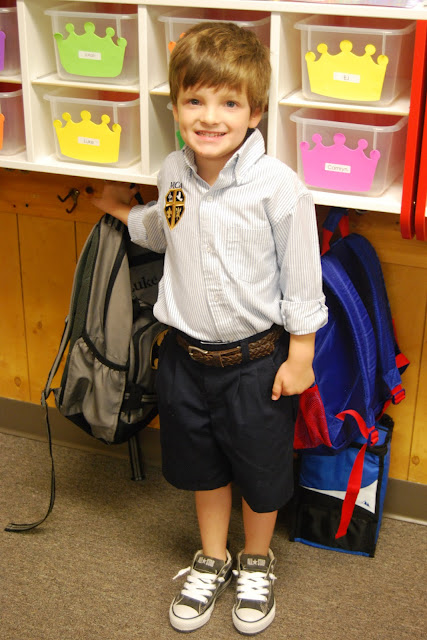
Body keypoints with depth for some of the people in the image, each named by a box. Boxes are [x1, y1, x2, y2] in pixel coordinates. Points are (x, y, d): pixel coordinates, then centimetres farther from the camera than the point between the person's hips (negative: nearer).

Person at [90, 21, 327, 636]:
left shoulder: (279, 186, -21)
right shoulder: (174, 171, -5)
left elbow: (301, 278, -12)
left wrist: (300, 355, -8)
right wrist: (125, 211, 23)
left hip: (257, 360, -4)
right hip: (186, 353, 4)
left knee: (260, 471, 15)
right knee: (202, 467, 21)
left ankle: (256, 563, 42)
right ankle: (212, 561, 44)